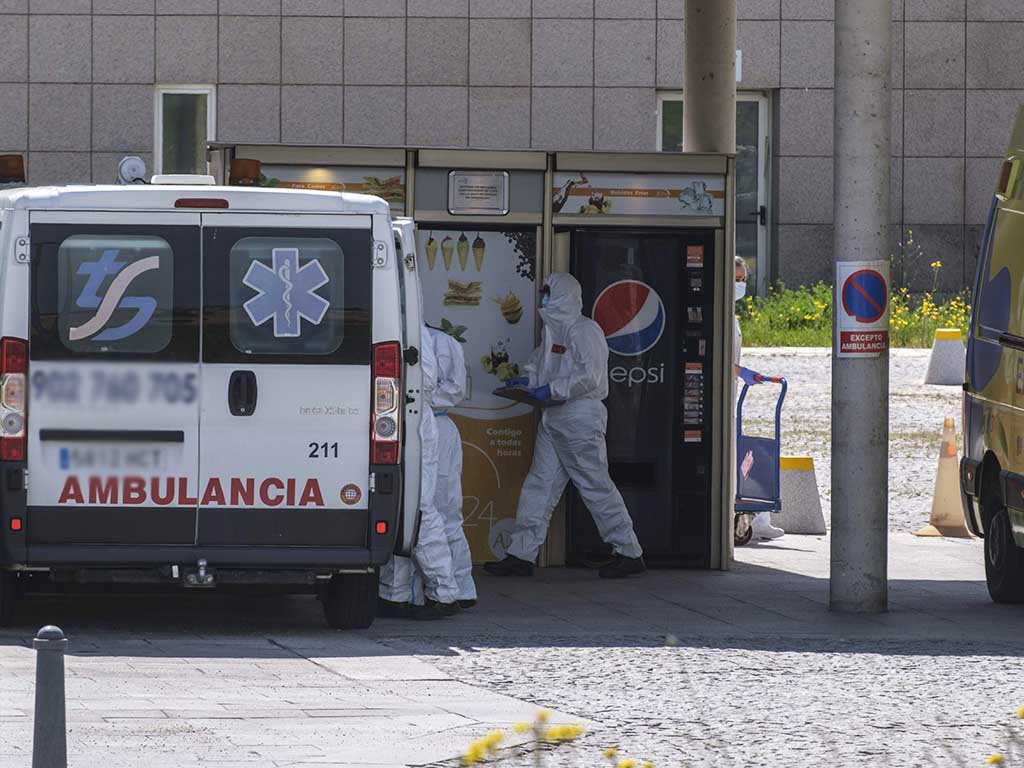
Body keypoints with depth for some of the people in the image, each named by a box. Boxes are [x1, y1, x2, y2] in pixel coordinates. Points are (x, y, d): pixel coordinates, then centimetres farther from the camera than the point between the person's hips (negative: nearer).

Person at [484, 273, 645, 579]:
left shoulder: (584, 330, -13)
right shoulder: (553, 329, 16)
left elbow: (589, 376, -21)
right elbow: (541, 363, 28)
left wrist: (552, 389, -21)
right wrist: (528, 379, 8)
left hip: (581, 418, -9)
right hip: (553, 419, 9)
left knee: (596, 486, -5)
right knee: (540, 483, 7)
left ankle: (630, 554, 3)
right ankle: (521, 554, 9)